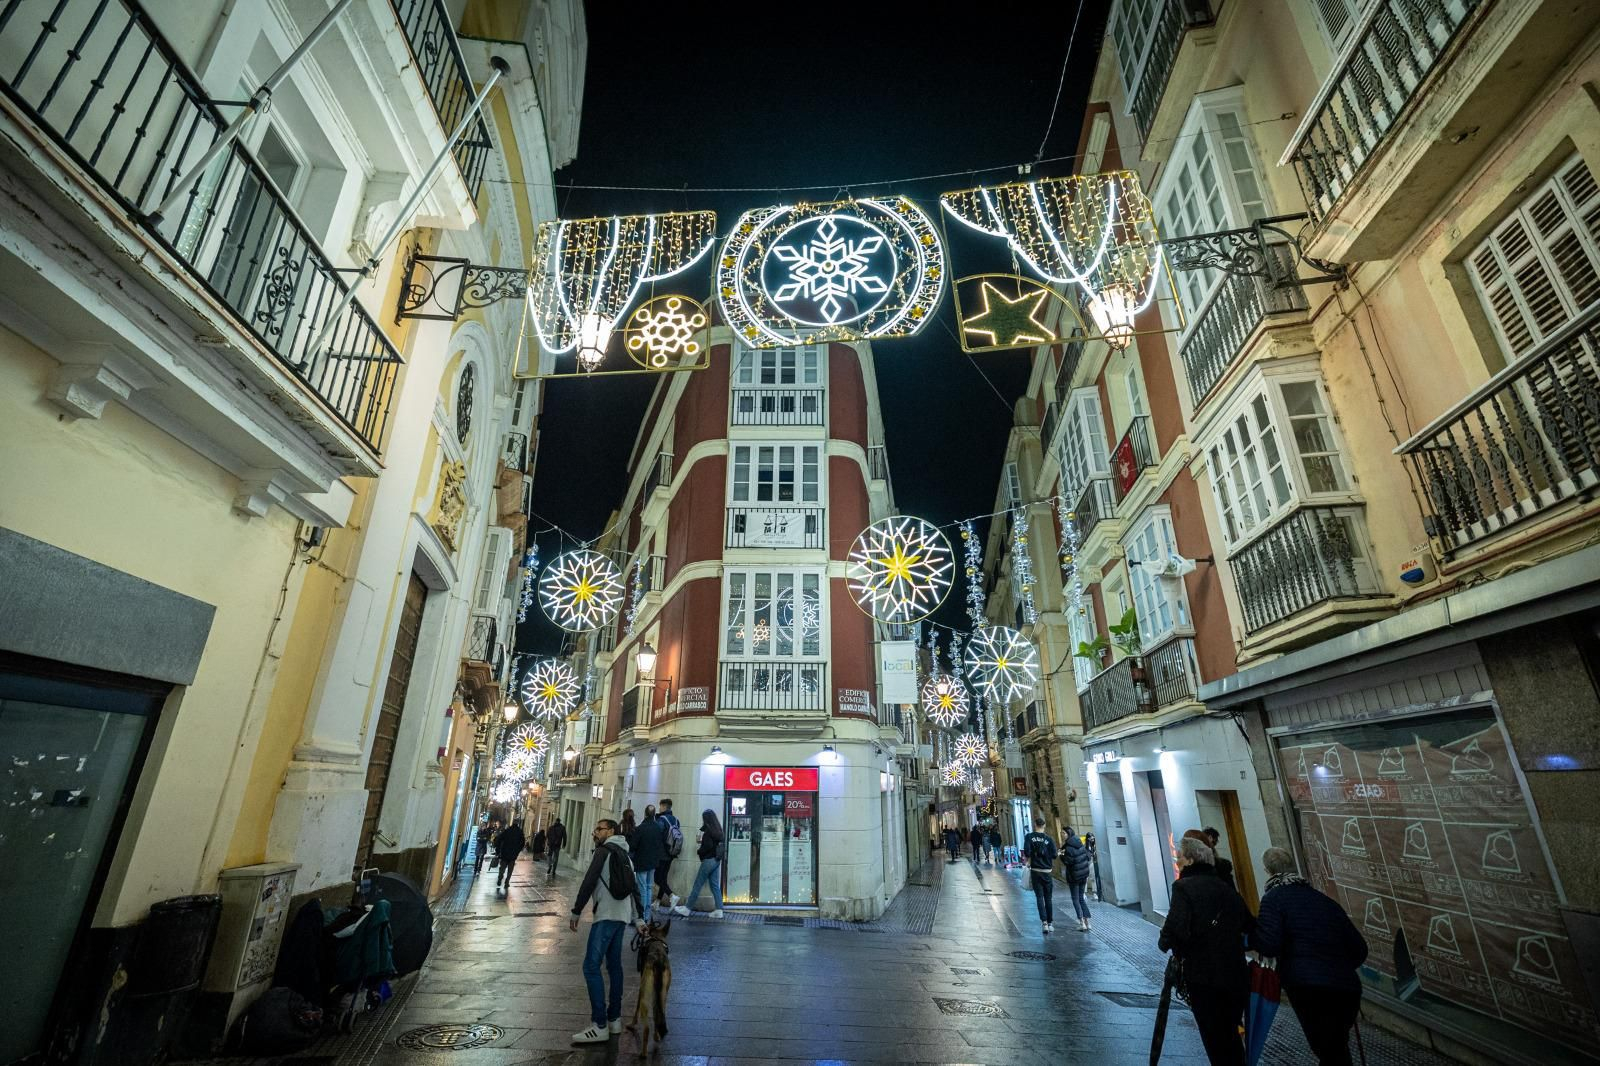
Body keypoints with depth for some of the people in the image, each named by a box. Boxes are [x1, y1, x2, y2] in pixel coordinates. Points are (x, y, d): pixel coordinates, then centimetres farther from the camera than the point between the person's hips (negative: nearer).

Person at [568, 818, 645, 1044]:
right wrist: (639, 918, 26)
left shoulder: (604, 850, -5)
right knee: (614, 965, 14)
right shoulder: (625, 854, 21)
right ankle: (614, 1019, 18)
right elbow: (635, 888, 22)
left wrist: (576, 912, -5)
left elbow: (589, 882, -12)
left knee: (591, 966, -9)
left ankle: (600, 1026, -12)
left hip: (606, 915, -9)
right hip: (623, 916, 9)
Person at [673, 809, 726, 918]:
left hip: (708, 860, -8)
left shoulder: (708, 831, -15)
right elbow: (716, 845, 10)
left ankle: (687, 908, 12)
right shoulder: (717, 830, 9)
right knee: (715, 885, 10)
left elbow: (708, 846, -22)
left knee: (697, 885, 2)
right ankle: (718, 910, 8)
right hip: (716, 860, 8)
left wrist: (698, 851, -6)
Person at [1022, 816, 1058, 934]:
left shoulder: (1029, 837, -5)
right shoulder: (1048, 838, -4)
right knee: (1048, 898, 13)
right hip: (1047, 871, 1)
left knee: (1039, 897, 3)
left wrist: (1027, 859, 4)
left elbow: (1027, 853, -15)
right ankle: (1050, 923, 18)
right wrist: (1050, 863, 11)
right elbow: (1054, 855, -9)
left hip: (1035, 870, -1)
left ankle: (1044, 922, -7)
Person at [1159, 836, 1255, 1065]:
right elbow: (1250, 926, 14)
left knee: (1214, 1040, 8)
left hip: (1204, 979, -7)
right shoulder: (1225, 887, 9)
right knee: (1231, 1036, 24)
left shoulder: (1184, 886, -12)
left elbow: (1177, 930, -24)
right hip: (1237, 976, 7)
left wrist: (1165, 942, -5)